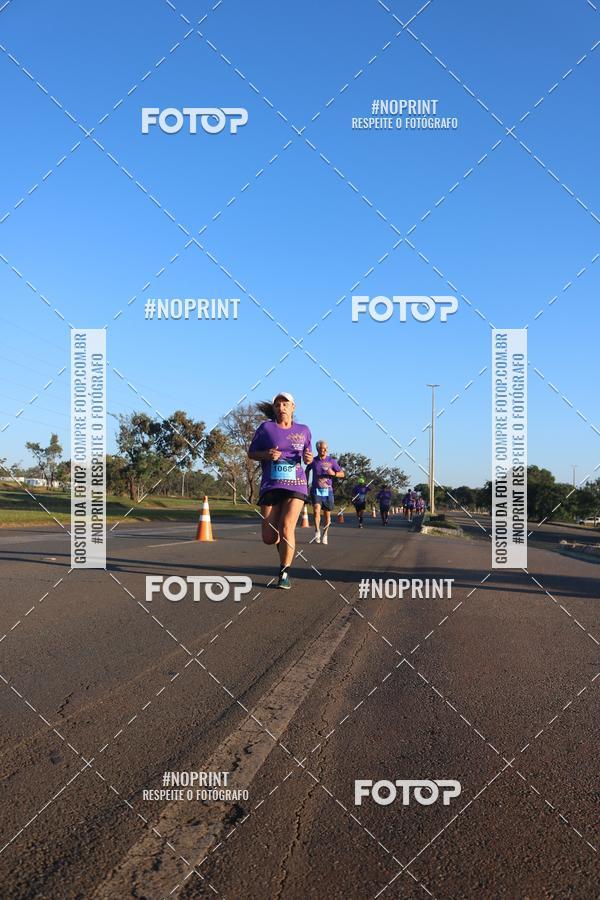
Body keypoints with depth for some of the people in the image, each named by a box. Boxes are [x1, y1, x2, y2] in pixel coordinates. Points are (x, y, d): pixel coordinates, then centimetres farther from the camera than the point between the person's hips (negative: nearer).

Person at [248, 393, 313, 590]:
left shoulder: (303, 430, 9)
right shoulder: (265, 428, 2)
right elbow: (251, 453, 7)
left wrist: (308, 458, -3)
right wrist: (266, 455, -13)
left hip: (295, 486, 0)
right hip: (270, 486, 0)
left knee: (286, 528, -18)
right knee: (269, 537, 0)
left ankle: (284, 574, -5)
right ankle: (283, 543, 37)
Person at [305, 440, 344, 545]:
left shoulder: (332, 461, 2)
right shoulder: (313, 460, 5)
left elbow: (342, 474, 4)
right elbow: (307, 470, 26)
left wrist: (333, 473, -15)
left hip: (328, 491, 0)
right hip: (316, 490, 0)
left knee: (327, 515, 5)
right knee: (316, 510, -20)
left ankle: (325, 534, 22)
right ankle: (317, 532, -11)